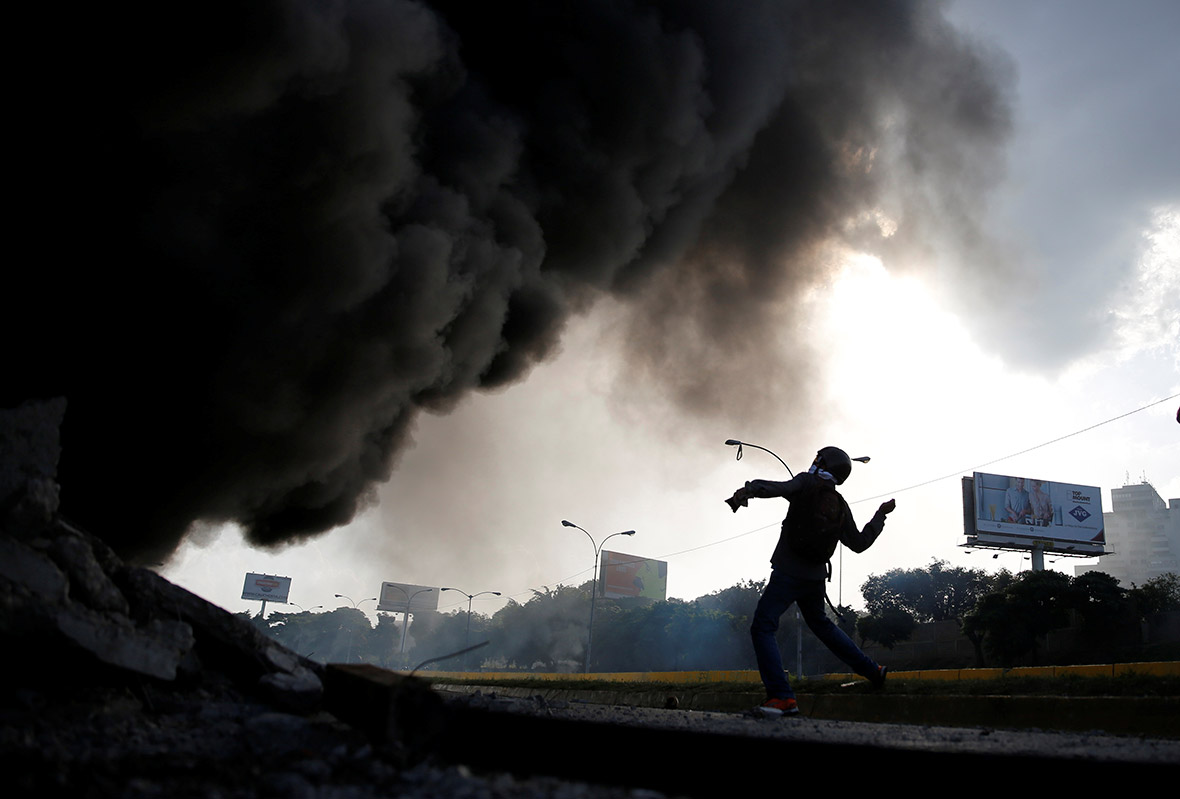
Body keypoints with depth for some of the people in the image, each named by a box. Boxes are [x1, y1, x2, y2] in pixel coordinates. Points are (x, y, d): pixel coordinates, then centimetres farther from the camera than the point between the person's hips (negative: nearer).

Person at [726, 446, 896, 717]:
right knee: (820, 624, 29)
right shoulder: (841, 506, 11)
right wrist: (881, 515, 29)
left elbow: (778, 488, -24)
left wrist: (746, 491, -34)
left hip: (788, 573, -7)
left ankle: (782, 697, -21)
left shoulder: (807, 484, -3)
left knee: (762, 627, -9)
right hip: (816, 577, 7)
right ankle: (872, 671, 37)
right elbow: (859, 543, 18)